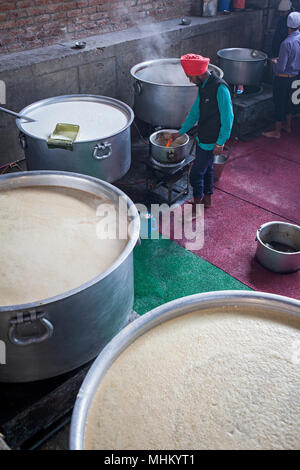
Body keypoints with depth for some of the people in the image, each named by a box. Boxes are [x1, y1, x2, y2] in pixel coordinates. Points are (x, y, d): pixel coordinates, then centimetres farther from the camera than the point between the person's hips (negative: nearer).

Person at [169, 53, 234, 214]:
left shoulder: (220, 89, -24)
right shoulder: (203, 86, 4)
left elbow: (228, 117, -22)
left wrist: (220, 142, -20)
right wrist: (181, 132, 21)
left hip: (212, 141, -9)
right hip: (202, 137, 9)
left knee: (196, 174, -2)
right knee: (207, 168, 22)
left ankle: (197, 204, 16)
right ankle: (207, 199, 39)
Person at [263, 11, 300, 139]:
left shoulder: (287, 43, -25)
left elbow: (281, 68, -24)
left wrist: (275, 61, -3)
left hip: (283, 79, -7)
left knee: (279, 104, 4)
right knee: (289, 101, 23)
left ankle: (277, 132, 15)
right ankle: (288, 125, 39)